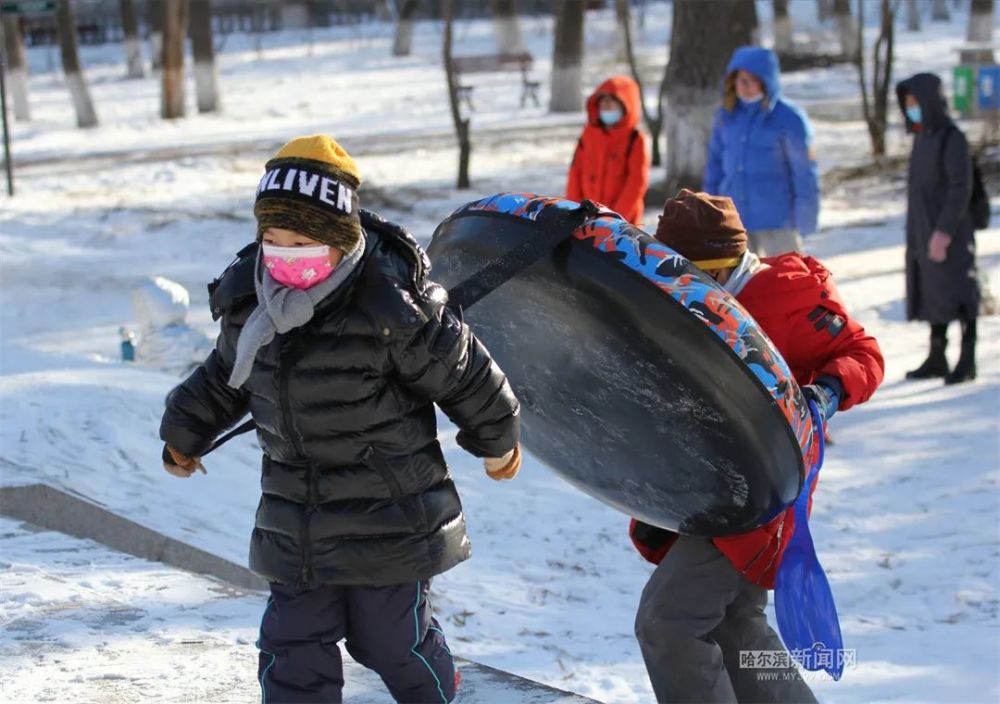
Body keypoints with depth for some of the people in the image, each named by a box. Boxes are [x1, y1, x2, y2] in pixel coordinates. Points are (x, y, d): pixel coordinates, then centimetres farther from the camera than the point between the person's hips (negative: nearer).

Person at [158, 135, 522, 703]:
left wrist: (498, 442, 6)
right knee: (294, 643, 4)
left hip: (390, 520, -5)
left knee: (394, 639, 9)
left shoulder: (390, 308, -24)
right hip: (297, 523, 5)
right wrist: (185, 432, 32)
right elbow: (226, 375, 18)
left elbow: (463, 373, -9)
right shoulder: (249, 299, -4)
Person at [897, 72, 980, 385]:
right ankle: (936, 359, 18)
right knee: (932, 294, 11)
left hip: (949, 234, -8)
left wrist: (944, 231, -23)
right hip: (923, 233, 8)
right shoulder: (922, 137, 11)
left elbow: (961, 189, -17)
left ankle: (967, 362, 1)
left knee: (957, 295, -4)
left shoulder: (952, 139, -13)